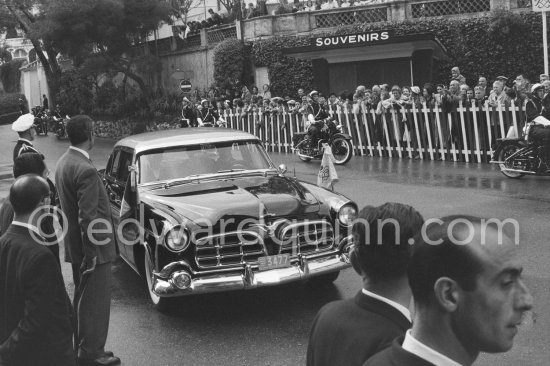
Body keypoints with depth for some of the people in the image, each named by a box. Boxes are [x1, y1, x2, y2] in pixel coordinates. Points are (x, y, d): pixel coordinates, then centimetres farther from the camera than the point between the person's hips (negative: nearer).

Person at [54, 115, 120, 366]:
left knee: (82, 298, 20)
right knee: (95, 303, 3)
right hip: (93, 249, -10)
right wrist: (93, 251, -19)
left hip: (75, 247, 10)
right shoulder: (85, 170, -24)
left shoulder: (63, 162, 5)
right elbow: (88, 217, -24)